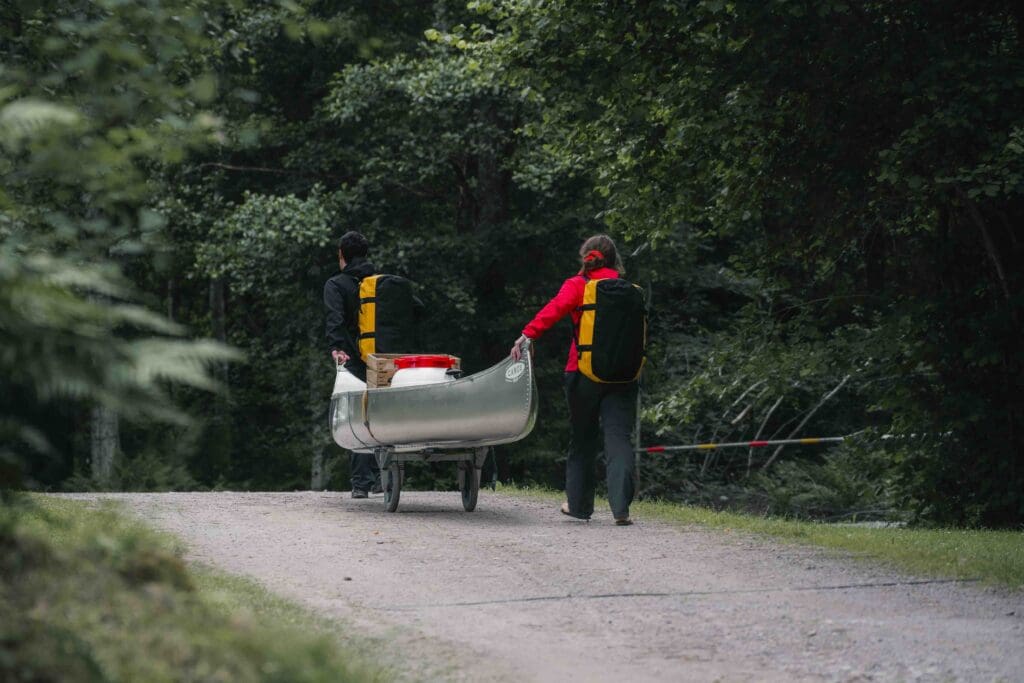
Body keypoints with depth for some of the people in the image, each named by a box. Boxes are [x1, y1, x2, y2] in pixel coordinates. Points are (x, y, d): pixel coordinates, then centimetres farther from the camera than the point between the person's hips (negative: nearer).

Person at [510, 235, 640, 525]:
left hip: (584, 373, -1)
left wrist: (528, 335, -28)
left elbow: (555, 309, -19)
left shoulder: (577, 286, -1)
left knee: (582, 439, 14)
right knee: (618, 437, -3)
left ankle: (578, 504, 25)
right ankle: (621, 507, -18)